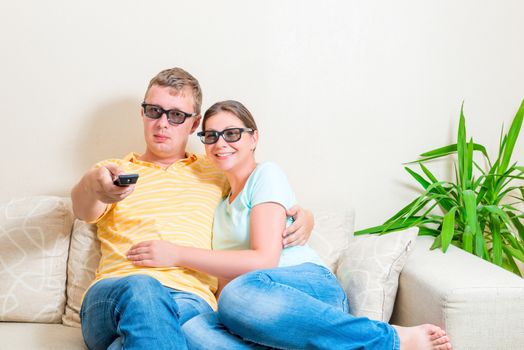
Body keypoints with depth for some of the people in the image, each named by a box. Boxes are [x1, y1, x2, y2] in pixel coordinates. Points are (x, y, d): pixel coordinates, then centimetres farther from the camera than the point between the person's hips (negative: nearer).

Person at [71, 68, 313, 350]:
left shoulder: (215, 173, 28)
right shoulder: (113, 172, 23)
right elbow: (84, 210, 1)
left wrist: (304, 218, 9)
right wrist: (92, 186, -26)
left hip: (191, 298, 0)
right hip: (114, 293, 1)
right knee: (142, 287, -39)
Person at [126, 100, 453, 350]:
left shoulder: (267, 175, 6)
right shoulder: (223, 201, 29)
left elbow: (264, 260, -9)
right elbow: (223, 272, 19)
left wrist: (177, 254, -11)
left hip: (311, 286, -5)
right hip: (270, 312, 5)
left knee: (242, 292, -42)